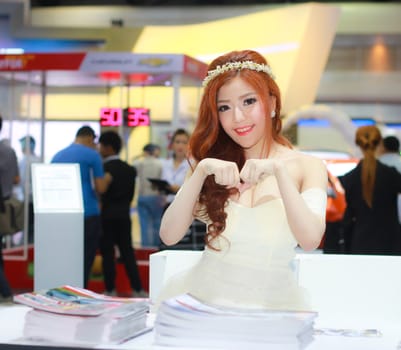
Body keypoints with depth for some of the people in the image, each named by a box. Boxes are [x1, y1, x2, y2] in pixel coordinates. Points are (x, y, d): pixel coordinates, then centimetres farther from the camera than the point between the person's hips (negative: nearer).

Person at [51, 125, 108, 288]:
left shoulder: (57, 156, 12)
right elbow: (100, 188, -5)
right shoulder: (92, 155, -3)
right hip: (88, 213, -5)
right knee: (85, 260, 2)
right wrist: (107, 179, 15)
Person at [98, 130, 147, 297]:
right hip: (123, 215, 5)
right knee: (127, 252, 8)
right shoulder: (129, 169, 6)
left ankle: (110, 290, 4)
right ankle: (138, 289, 6)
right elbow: (131, 194, 9)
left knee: (107, 253, 1)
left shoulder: (103, 168, -11)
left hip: (106, 215, -5)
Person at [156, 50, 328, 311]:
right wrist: (201, 170, -16)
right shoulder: (213, 163, 7)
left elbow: (310, 240, -15)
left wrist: (278, 170, -22)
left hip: (272, 302, -2)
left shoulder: (306, 167, 1)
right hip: (205, 296, 2)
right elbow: (169, 235, -4)